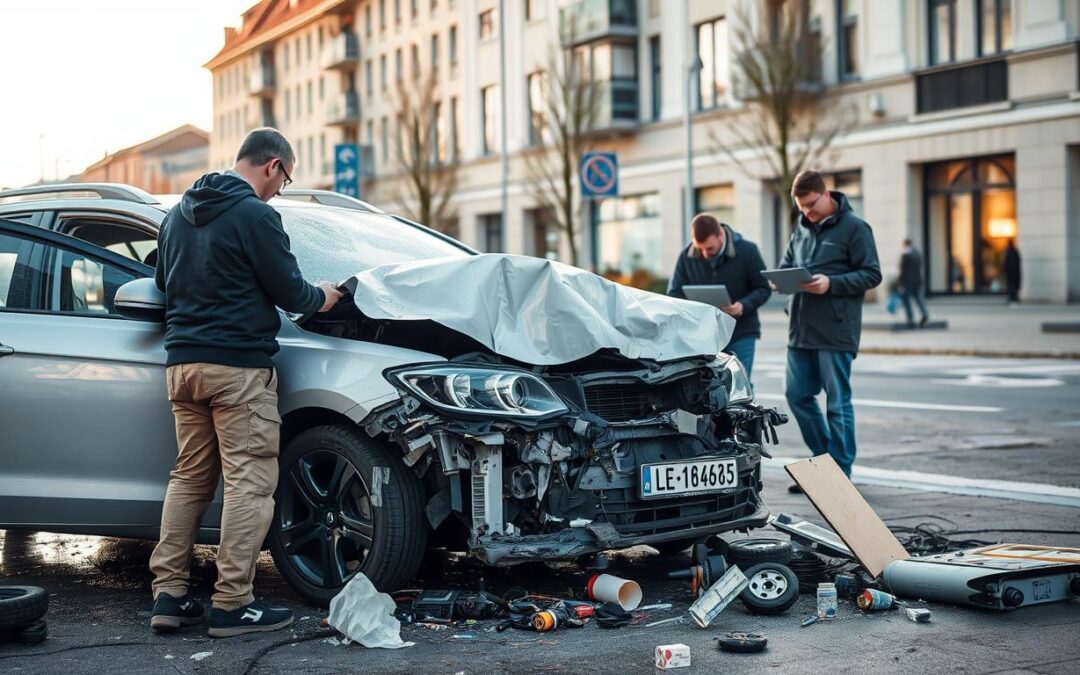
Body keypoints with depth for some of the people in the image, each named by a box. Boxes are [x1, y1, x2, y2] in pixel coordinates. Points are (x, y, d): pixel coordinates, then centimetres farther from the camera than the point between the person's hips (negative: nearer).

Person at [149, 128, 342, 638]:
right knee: (249, 481, -4)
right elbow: (287, 291, -9)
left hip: (183, 361, 8)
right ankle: (232, 605, -6)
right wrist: (321, 298, 11)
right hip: (237, 365, -8)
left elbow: (164, 280, 23)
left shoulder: (181, 212, 14)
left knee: (190, 476, 14)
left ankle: (169, 595, 13)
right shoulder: (255, 214, -10)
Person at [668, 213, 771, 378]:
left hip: (741, 334, -2)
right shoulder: (687, 257, -2)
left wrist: (744, 306, -22)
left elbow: (763, 288, -2)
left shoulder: (747, 250, -7)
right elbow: (674, 294, 3)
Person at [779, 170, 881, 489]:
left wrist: (831, 283, -19)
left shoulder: (853, 227, -6)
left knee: (838, 403, 0)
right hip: (801, 328, 7)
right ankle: (823, 459, 24)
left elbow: (871, 274, -7)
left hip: (836, 331, -7)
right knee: (797, 395, 9)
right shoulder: (801, 227, 13)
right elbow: (786, 265, 21)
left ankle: (841, 472, 8)